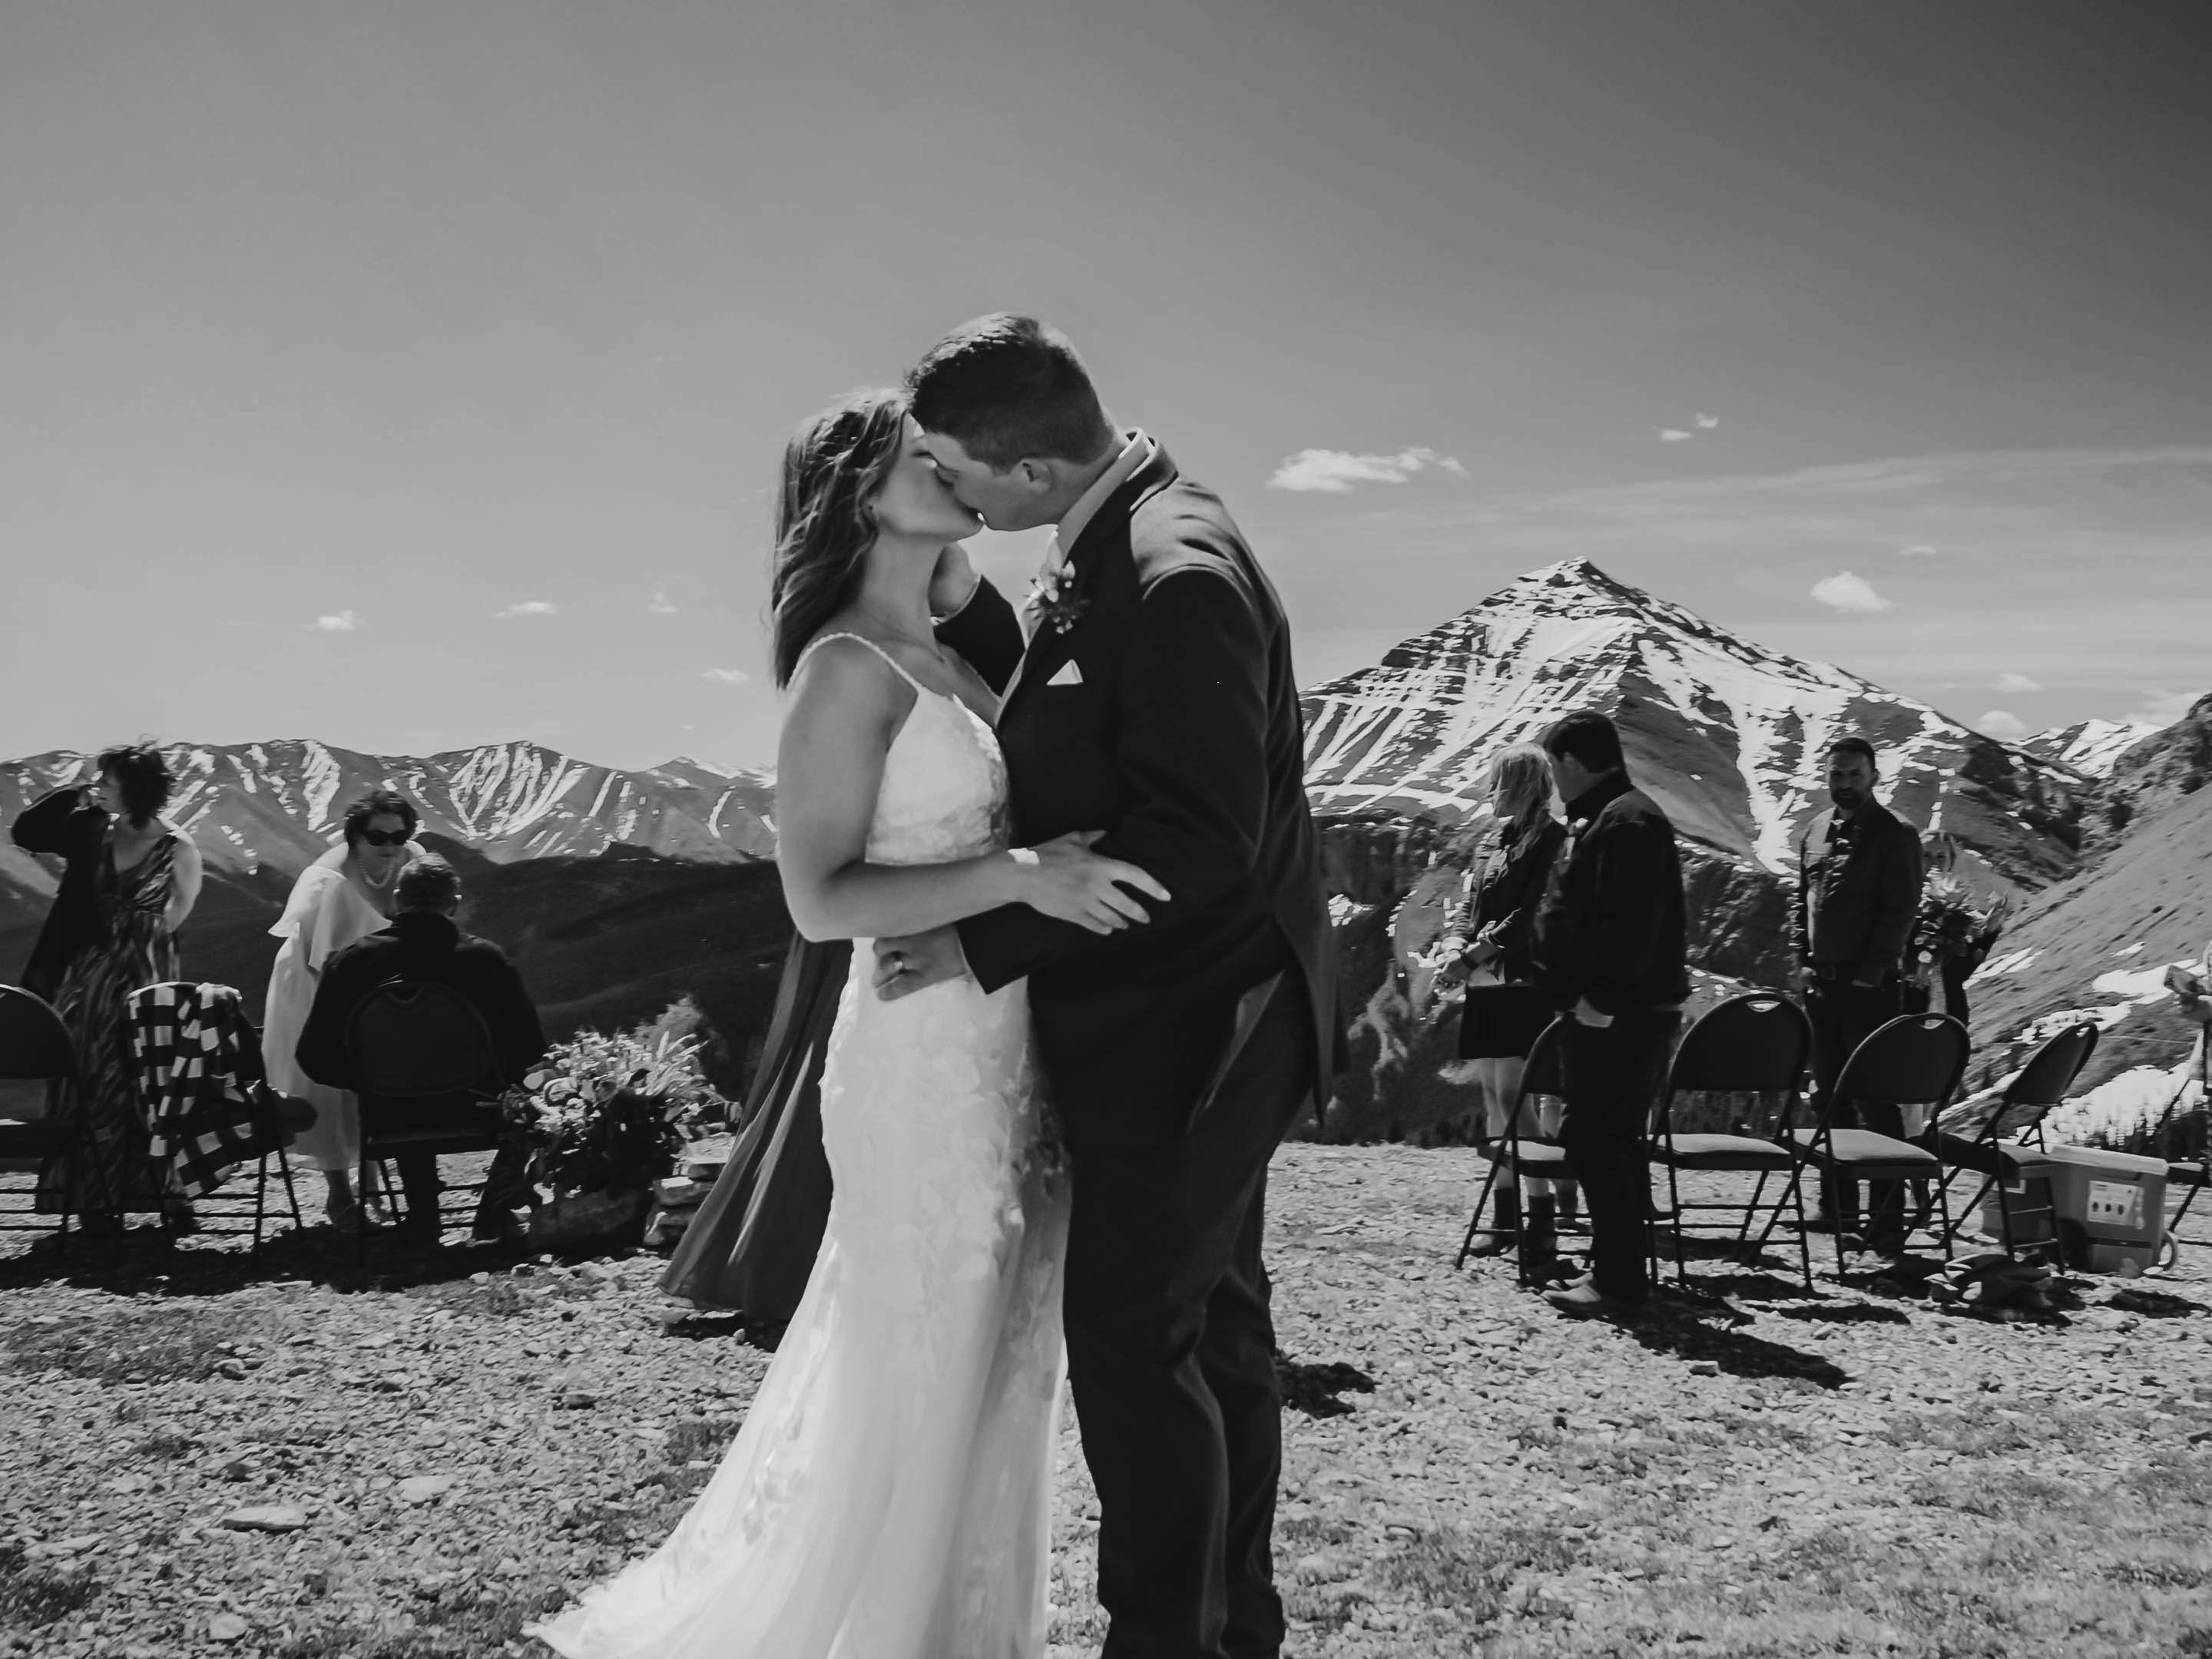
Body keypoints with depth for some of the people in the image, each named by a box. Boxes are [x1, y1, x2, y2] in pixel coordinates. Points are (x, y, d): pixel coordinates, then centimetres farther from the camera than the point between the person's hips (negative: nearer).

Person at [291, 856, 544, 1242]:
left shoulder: (350, 960, -10)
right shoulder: (486, 959, -14)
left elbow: (314, 1058, -5)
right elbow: (528, 1053, -9)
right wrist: (503, 1083, 13)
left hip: (388, 1121, 2)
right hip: (471, 1113, -2)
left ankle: (423, 1220, 41)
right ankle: (492, 1216, 26)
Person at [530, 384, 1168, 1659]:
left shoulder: (951, 658, 11)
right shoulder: (848, 669, -12)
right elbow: (820, 899, -19)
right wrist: (1019, 874, -26)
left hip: (1013, 1050, 8)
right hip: (929, 1060, -8)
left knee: (997, 1372, 18)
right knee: (914, 1385, 5)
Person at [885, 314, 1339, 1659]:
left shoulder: (1179, 577, -25)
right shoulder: (1111, 545, 5)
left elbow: (1194, 844, -28)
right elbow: (1054, 707, 12)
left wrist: (984, 945, -24)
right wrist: (960, 602, -2)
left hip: (1189, 1026, -10)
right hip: (1199, 1012, 10)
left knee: (1133, 1337, -2)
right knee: (1214, 1319, 19)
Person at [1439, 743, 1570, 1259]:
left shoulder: (1552, 839, -6)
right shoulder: (1497, 841, 19)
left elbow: (1534, 912, -15)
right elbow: (1470, 906, 19)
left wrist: (1487, 947, -21)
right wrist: (1456, 942, 0)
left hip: (1525, 983, -8)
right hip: (1486, 982, 8)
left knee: (1512, 1094, -12)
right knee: (1489, 1092, 8)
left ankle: (1543, 1216, -5)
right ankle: (1506, 1216, 15)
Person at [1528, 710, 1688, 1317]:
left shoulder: (1625, 823, -16)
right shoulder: (1603, 819, 17)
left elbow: (1630, 928, -24)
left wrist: (1598, 1002, -24)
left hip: (1618, 1018, -11)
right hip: (1613, 1016, 11)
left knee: (1594, 1139, -8)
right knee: (1614, 1141, 15)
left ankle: (1620, 1280, -4)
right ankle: (1618, 1268, 24)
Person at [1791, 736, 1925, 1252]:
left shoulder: (1895, 835, -5)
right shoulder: (1815, 831, 13)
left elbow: (1901, 910, -10)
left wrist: (1871, 973, -15)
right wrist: (1803, 961, 5)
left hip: (1870, 985, -7)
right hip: (1821, 982, 7)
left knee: (1876, 1099, -5)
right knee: (1828, 1096, 11)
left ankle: (1887, 1218, -1)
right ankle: (1837, 1206, 19)